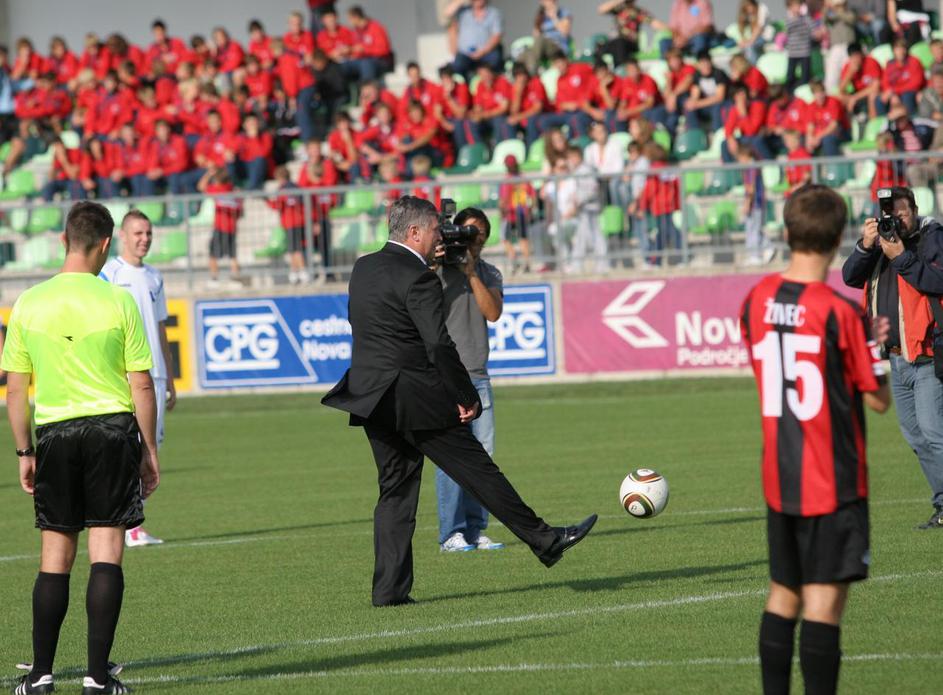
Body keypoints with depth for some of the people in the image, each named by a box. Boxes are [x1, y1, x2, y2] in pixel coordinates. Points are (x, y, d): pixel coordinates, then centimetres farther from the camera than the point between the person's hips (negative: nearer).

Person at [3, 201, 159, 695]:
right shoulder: (117, 301, -5)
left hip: (54, 434, 2)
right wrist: (150, 451, 4)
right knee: (106, 554, -1)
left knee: (55, 557, 10)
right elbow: (142, 385, -4)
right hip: (112, 431, -2)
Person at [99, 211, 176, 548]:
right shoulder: (108, 274, -3)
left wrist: (169, 380, 20)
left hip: (154, 374, 6)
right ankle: (129, 526, -10)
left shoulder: (154, 277, 18)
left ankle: (133, 522, 7)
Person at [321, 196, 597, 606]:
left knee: (395, 488, 10)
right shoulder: (418, 279, -16)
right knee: (477, 470, 1)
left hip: (371, 398, 8)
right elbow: (439, 346, -19)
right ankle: (542, 541, 11)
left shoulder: (362, 268, 10)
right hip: (416, 397, -8)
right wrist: (466, 398, -11)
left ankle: (389, 588, 4)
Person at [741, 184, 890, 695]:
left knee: (782, 595, 15)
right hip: (834, 481, -6)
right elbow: (879, 398, -9)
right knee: (824, 601, -6)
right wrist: (878, 344, 9)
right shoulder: (841, 312, -16)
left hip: (778, 477, 6)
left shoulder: (756, 301, 2)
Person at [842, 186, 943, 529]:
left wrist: (902, 257, -23)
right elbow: (851, 277, 6)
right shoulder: (882, 240, 15)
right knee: (915, 436, 9)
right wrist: (865, 246, -10)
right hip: (898, 358, 8)